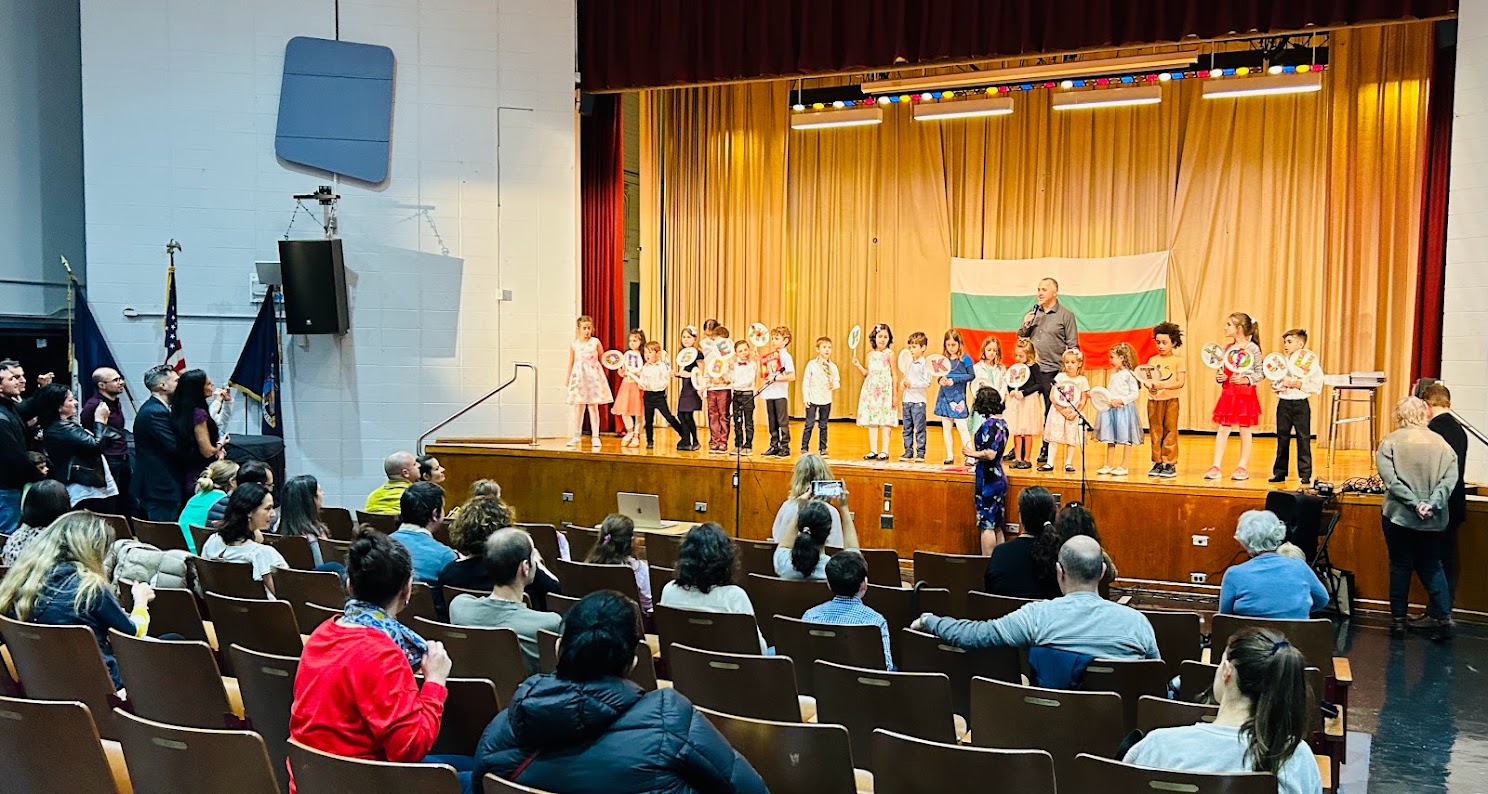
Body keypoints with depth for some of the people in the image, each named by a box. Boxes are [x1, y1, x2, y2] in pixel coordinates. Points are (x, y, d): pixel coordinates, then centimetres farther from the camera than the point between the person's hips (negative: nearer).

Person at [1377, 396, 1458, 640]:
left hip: (1399, 516, -2)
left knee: (1400, 566, 9)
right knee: (1432, 566, 14)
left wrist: (1414, 503, -15)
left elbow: (1390, 479, -16)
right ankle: (1443, 617, 3)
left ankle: (1398, 618, 13)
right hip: (1434, 519, 2)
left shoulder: (1390, 442, -7)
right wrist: (1432, 503, -14)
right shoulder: (1441, 443, 1)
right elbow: (1450, 478, -8)